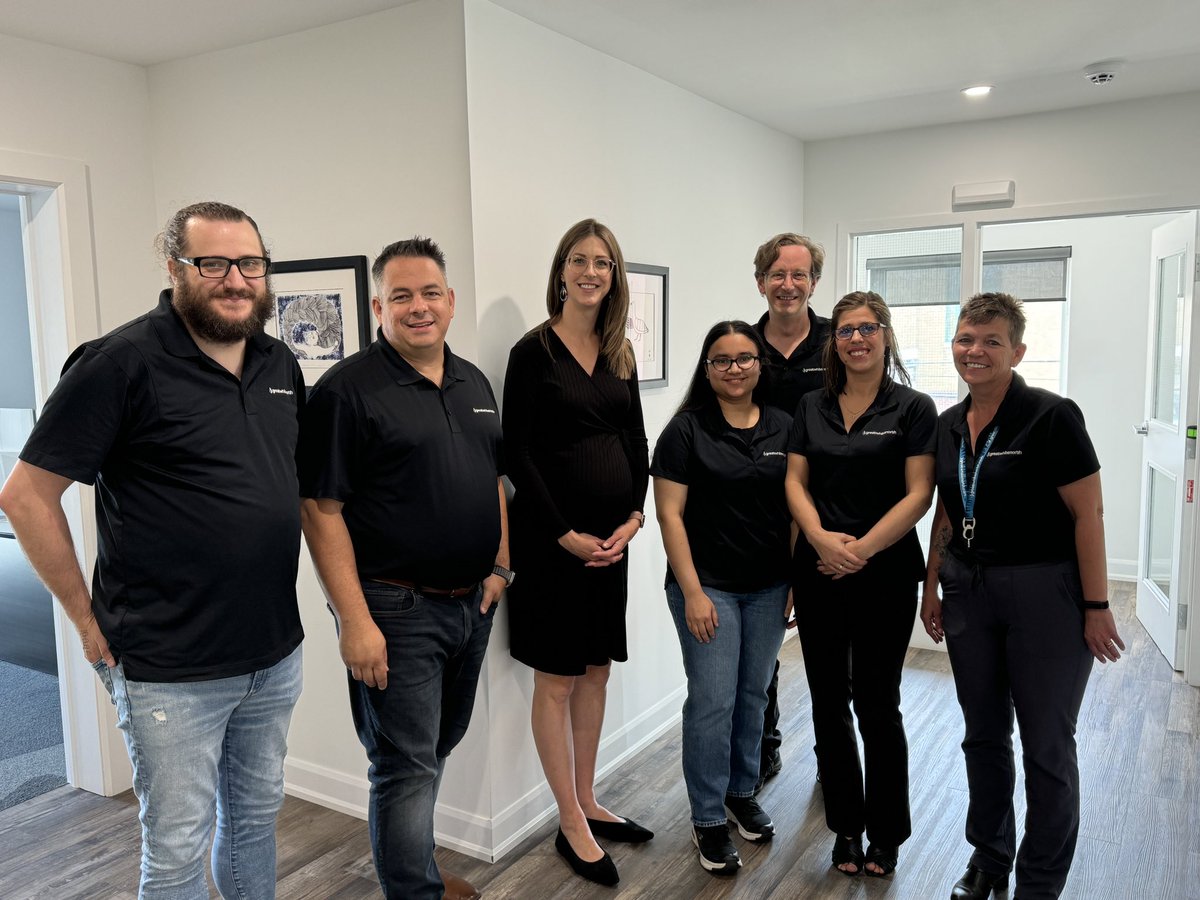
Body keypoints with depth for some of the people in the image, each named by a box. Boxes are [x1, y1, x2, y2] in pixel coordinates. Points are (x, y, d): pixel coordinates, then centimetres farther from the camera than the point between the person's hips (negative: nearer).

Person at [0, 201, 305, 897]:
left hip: (277, 655, 6)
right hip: (171, 672, -6)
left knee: (258, 814, 22)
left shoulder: (281, 365, 5)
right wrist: (89, 618, -8)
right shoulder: (123, 363, -14)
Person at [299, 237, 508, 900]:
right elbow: (321, 509, -16)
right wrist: (354, 620, -19)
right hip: (395, 612, -7)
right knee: (408, 766, 2)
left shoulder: (474, 383, 10)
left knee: (437, 748, 21)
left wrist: (500, 566, 9)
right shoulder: (348, 389, -12)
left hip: (472, 603, 8)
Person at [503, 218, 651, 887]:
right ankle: (572, 825, 19)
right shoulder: (535, 351, -8)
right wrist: (564, 533, -14)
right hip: (553, 538, -6)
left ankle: (589, 803, 31)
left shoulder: (620, 352, 10)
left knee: (596, 672, 15)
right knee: (557, 681, 5)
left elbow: (637, 441, 11)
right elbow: (518, 454, -11)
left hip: (612, 536, 6)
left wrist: (634, 516, -3)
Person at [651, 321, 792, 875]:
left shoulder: (784, 428, 4)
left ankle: (741, 793, 35)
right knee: (713, 702, -1)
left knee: (754, 695, 15)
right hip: (708, 587, -4)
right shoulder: (687, 429, -7)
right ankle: (708, 820, 15)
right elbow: (670, 514, -9)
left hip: (769, 588, 4)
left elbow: (796, 506, 8)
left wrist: (798, 579, 3)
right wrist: (692, 591, -13)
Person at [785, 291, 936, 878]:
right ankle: (846, 826, 27)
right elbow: (795, 482, 4)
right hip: (817, 575, 4)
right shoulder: (812, 407, 8)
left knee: (876, 704, 5)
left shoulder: (913, 409, -2)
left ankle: (886, 834, 25)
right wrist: (822, 539, -14)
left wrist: (861, 549, -17)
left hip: (884, 575, -3)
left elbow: (918, 495, -9)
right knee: (828, 701, 10)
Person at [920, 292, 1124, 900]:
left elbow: (1088, 515, -13)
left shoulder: (1051, 417, -13)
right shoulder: (948, 425, 6)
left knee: (1046, 745, 7)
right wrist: (933, 588, 12)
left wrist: (1097, 608, -13)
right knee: (983, 735, 16)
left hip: (1044, 592, -5)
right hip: (968, 592, 6)